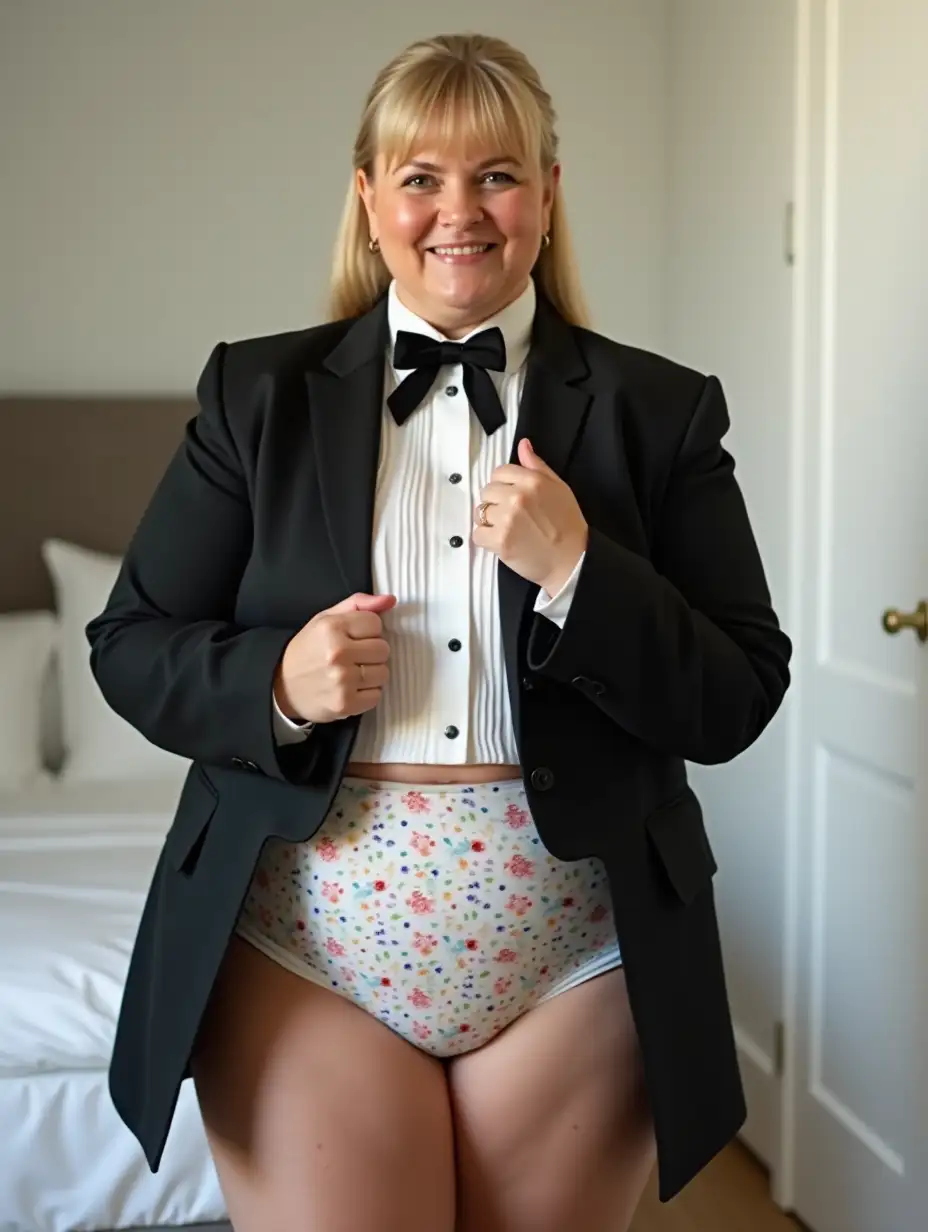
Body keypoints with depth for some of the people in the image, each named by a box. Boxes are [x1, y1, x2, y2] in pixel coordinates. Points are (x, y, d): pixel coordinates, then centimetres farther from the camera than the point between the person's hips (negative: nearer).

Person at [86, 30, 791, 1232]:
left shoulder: (657, 411, 1)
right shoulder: (260, 394, 3)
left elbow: (736, 705, -1)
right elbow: (129, 646, 5)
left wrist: (579, 573, -17)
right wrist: (275, 682, -15)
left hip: (572, 956, 1)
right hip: (307, 944, 0)